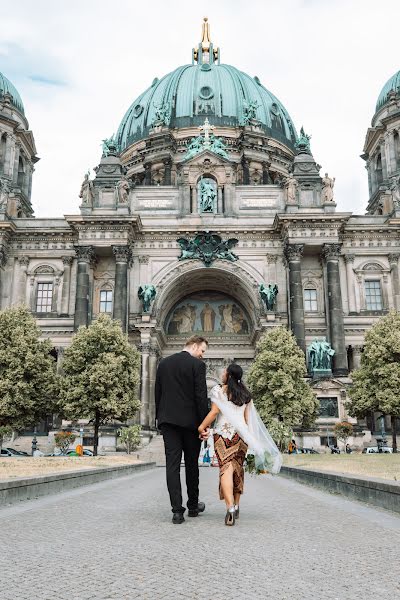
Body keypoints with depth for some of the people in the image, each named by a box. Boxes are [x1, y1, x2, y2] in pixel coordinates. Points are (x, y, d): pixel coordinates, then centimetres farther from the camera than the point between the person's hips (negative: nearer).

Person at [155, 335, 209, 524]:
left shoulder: (164, 363, 9)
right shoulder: (197, 365, -7)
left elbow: (158, 393, 11)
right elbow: (201, 396, -11)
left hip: (168, 420, 3)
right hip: (190, 421, -3)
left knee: (172, 464, 1)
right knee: (191, 464, 11)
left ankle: (177, 511, -3)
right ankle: (193, 506, 25)